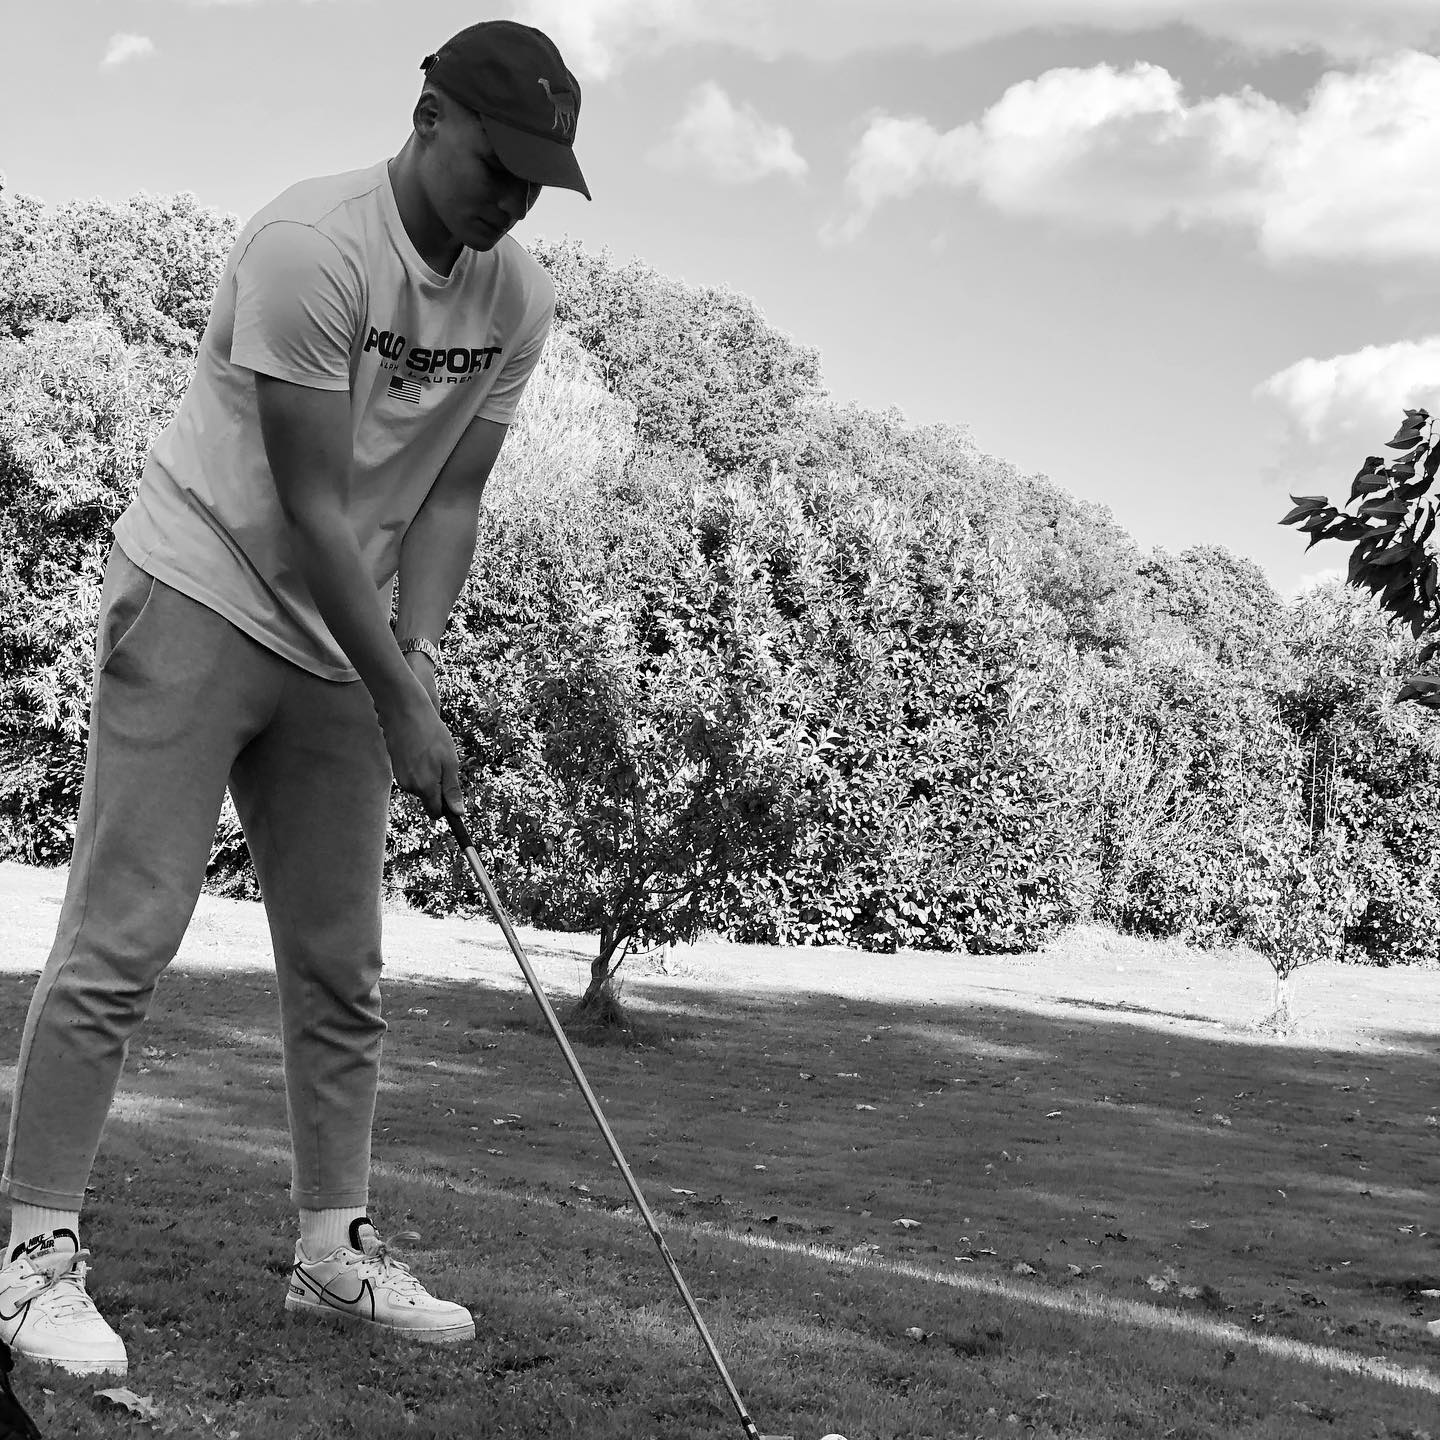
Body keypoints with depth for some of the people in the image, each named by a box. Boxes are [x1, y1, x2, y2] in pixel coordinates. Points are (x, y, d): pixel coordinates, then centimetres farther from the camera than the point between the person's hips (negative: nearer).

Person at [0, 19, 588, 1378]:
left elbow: (448, 494, 5)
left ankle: (335, 1248, 18)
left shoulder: (519, 298, 1)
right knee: (121, 940, -8)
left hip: (341, 643, 7)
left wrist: (416, 655, -10)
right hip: (199, 600, -7)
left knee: (340, 967, 8)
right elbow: (311, 504, -21)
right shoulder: (313, 244, -20)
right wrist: (401, 705, -19)